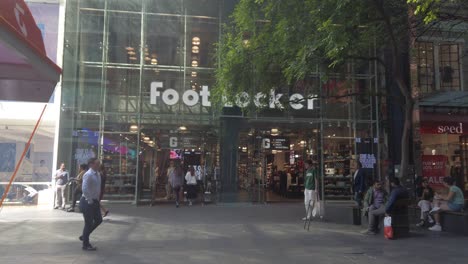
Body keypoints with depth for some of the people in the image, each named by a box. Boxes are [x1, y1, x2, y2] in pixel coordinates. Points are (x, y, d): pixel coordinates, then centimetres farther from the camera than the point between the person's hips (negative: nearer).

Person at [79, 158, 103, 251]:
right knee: (89, 223, 0)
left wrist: (97, 200, 15)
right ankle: (86, 245, 15)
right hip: (87, 202, -9)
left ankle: (84, 236, 32)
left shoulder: (98, 174, 10)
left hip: (94, 201, 9)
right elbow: (85, 189, -25)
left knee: (98, 220, 14)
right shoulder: (88, 175, -18)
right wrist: (90, 201, -19)